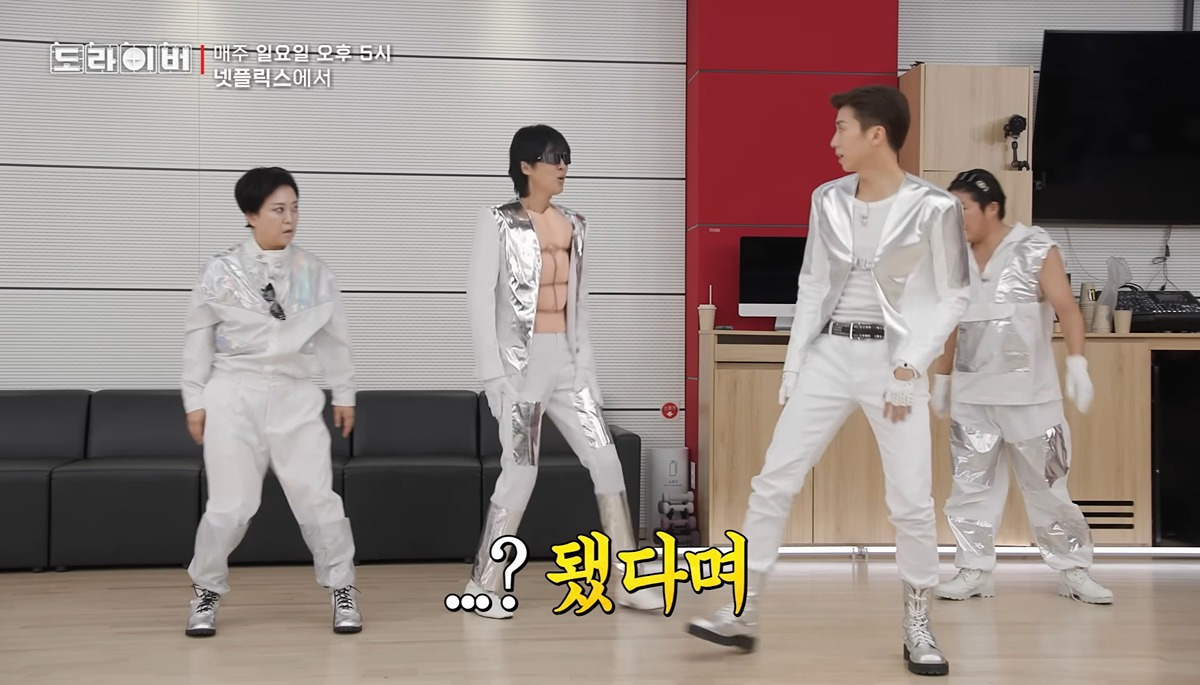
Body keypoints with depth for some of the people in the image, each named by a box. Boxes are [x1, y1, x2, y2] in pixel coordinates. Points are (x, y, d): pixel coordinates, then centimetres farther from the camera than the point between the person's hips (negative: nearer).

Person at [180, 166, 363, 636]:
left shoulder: (313, 271, 3)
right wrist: (195, 400, 2)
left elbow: (333, 337, 11)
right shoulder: (221, 272, -3)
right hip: (234, 395, -1)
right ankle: (206, 592, 23)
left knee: (317, 497, -1)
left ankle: (342, 589, 14)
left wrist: (343, 394, 12)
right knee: (230, 505, 3)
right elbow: (198, 338, 3)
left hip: (295, 396, 2)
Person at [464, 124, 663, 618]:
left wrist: (586, 361, 11)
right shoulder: (498, 222, -5)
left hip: (566, 360, 6)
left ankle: (624, 579, 8)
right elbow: (479, 298, -9)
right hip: (522, 360, -6)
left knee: (605, 459, 0)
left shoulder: (574, 225, 12)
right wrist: (492, 372, -15)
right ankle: (484, 582, 11)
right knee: (521, 471, -5)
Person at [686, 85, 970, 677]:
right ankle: (740, 615, 10)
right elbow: (813, 285, 10)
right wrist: (793, 363, 7)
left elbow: (951, 298, -5)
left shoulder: (932, 207, -10)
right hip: (829, 353, 4)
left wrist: (910, 368, -13)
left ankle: (918, 629, 15)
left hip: (893, 361, -4)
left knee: (912, 502, -4)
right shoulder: (828, 200, 3)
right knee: (773, 482, 1)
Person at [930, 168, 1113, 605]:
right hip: (971, 397, 4)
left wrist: (1077, 364, -27)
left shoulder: (1036, 250, -7)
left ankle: (1073, 571, 17)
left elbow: (1067, 310, -14)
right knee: (970, 486, 6)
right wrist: (941, 378, 18)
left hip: (1030, 394, -4)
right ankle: (974, 571, 14)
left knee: (1048, 487, 5)